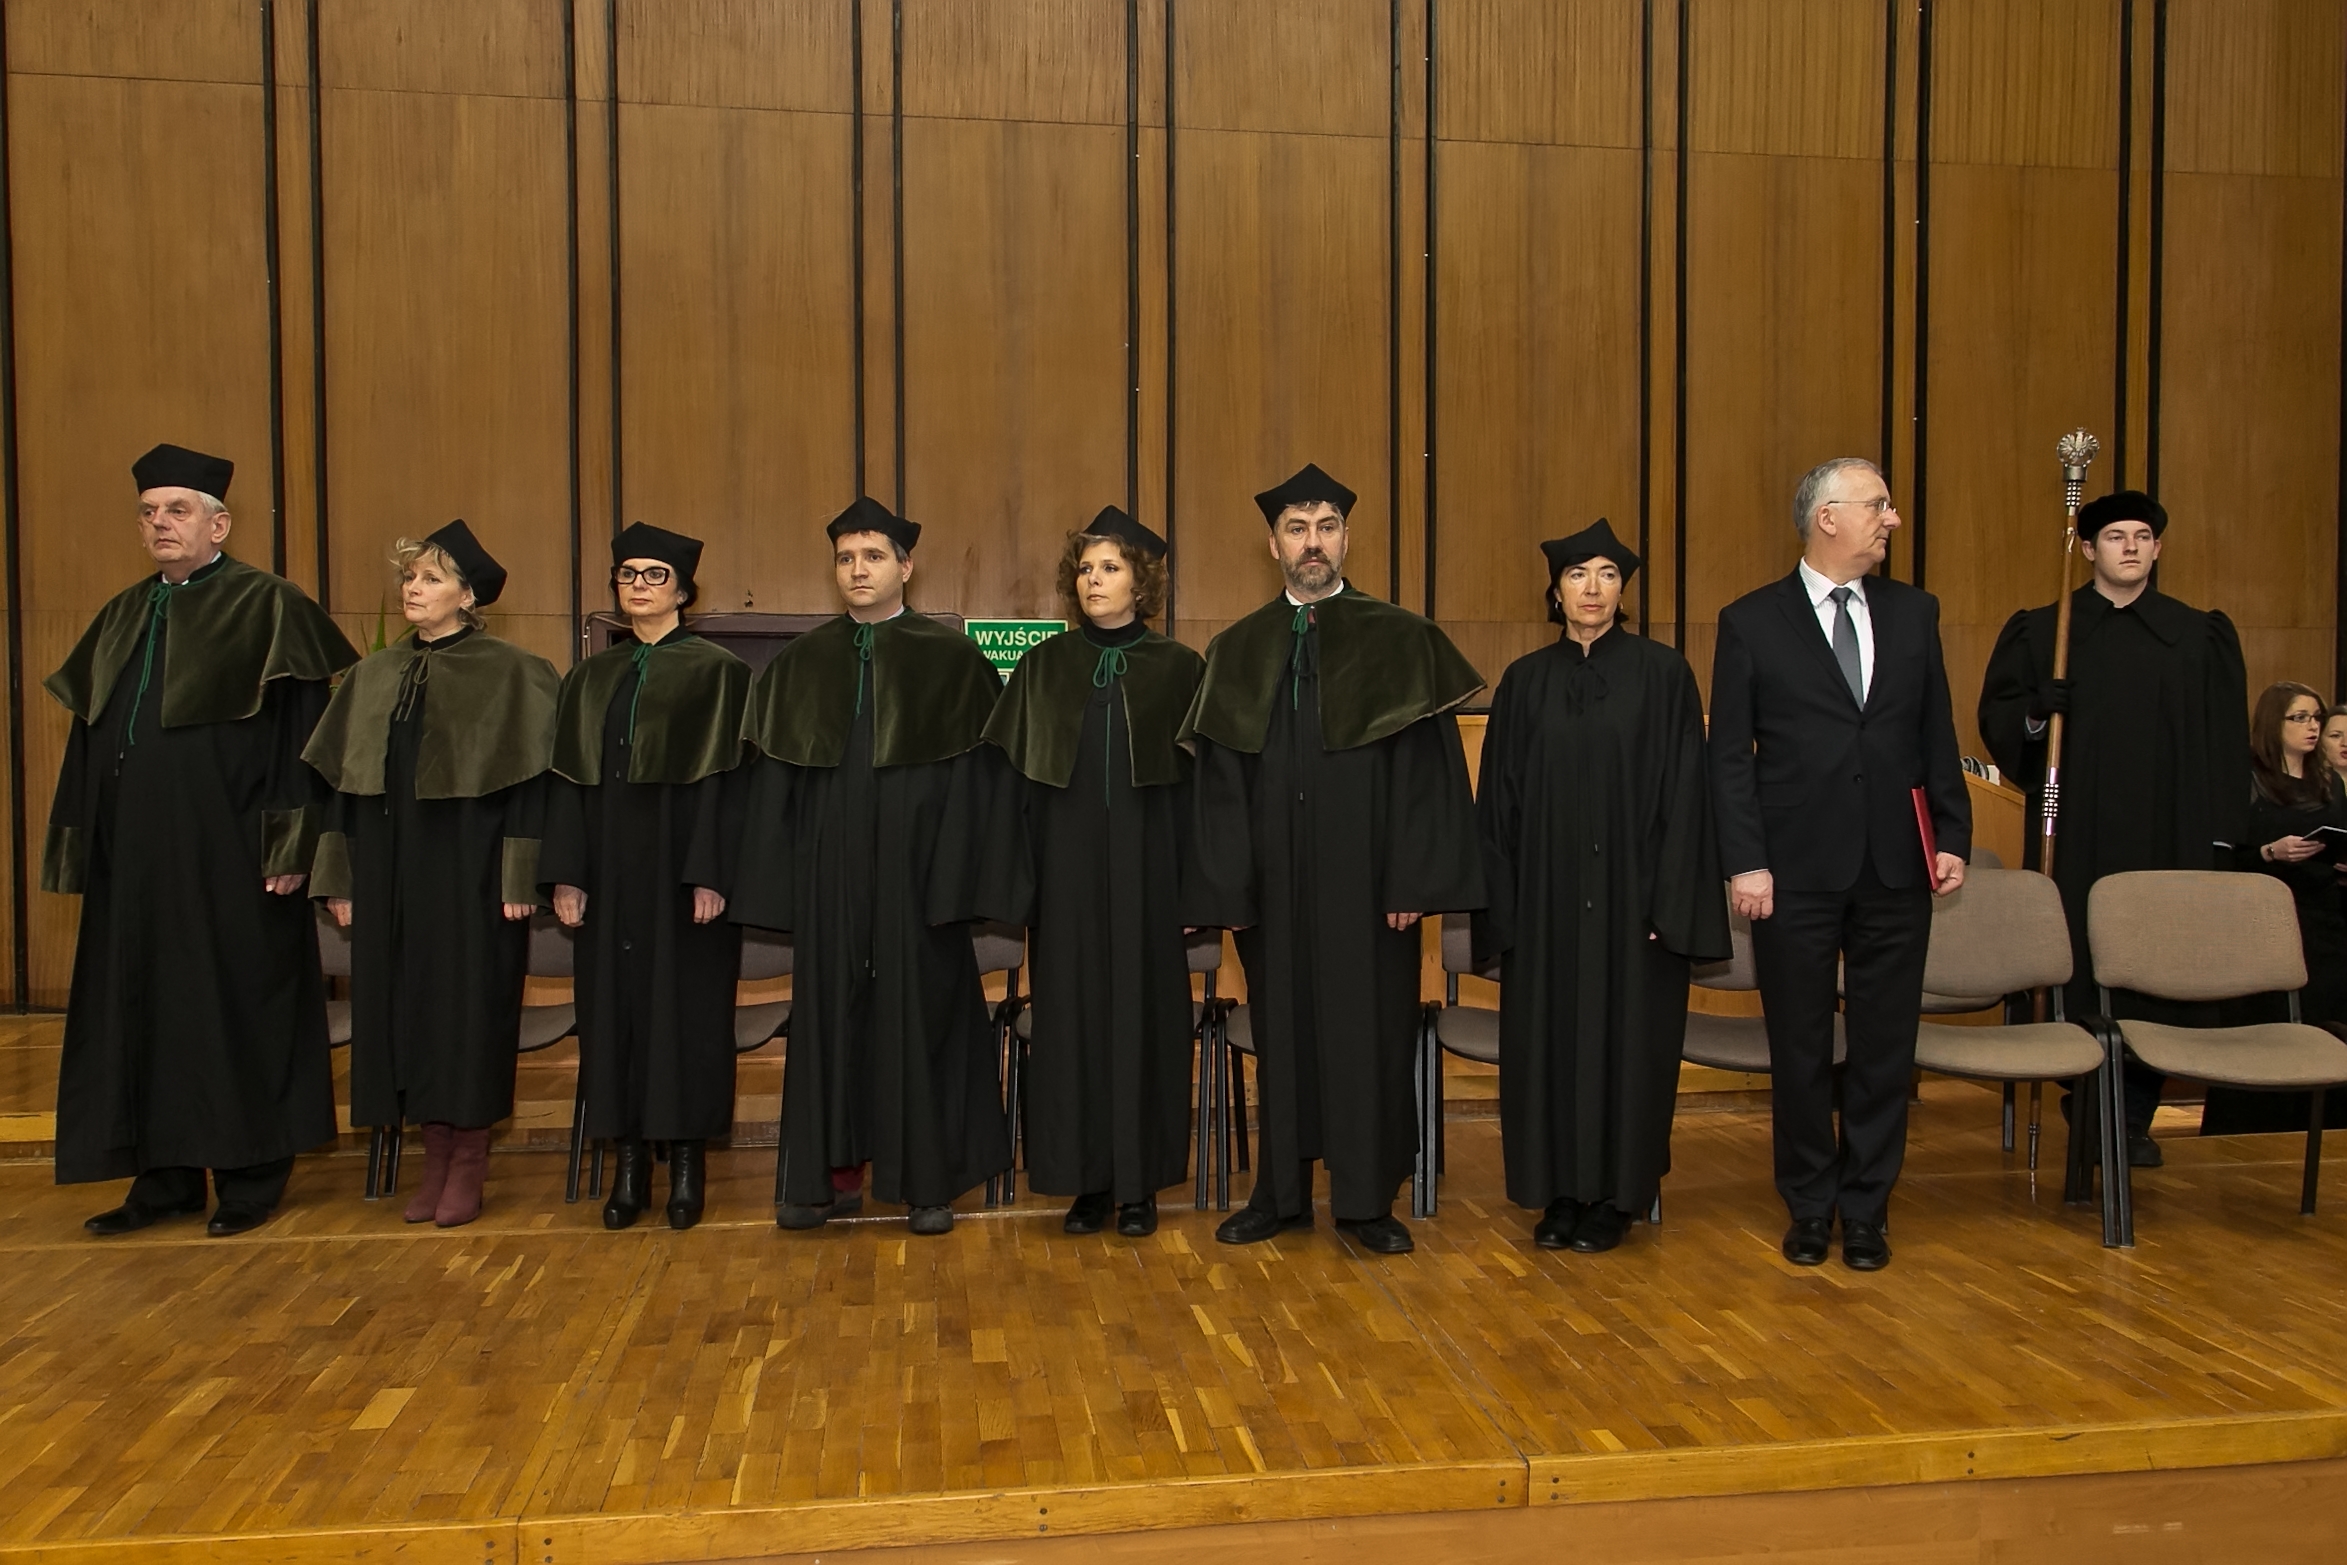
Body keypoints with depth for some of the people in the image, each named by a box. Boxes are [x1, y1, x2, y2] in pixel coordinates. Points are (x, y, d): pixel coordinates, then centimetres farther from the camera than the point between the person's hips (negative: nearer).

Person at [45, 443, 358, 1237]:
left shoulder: (268, 607, -4)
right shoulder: (122, 619, 15)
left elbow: (301, 733, -10)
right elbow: (89, 739, 18)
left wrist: (290, 844, -15)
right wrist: (81, 847, 12)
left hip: (228, 858, -6)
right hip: (134, 860, 7)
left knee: (237, 1006, 1)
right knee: (144, 1007, 10)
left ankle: (251, 1173, 13)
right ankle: (165, 1175, 20)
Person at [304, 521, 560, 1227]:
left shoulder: (511, 674, -4)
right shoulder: (373, 676, 12)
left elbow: (529, 781, -8)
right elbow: (342, 779, 13)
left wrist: (521, 878, -14)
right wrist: (339, 874, 8)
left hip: (469, 868, -5)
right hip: (389, 868, 6)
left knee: (468, 1000, -1)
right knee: (402, 1001, 7)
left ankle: (469, 1159, 11)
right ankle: (436, 1155, 18)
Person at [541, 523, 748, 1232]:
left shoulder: (716, 670, -2)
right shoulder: (590, 678, 13)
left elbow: (724, 776, -8)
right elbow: (569, 779, 10)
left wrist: (711, 874, -15)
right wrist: (566, 873, 1)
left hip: (682, 867, -4)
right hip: (610, 873, 5)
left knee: (687, 1006, 0)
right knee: (615, 1004, 6)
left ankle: (687, 1158, 11)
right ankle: (630, 1159, 14)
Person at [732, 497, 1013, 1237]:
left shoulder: (952, 660, -1)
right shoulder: (800, 664, 9)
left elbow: (984, 776, -3)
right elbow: (774, 782, 9)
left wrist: (967, 879, -10)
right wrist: (777, 884, 2)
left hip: (914, 870, -3)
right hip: (829, 872, 3)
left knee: (920, 1012, 3)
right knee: (829, 1012, 7)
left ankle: (928, 1179, 15)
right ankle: (833, 1172, 20)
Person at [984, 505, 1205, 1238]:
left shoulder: (1179, 667, 3)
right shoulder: (1044, 666, 7)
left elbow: (1203, 778, 2)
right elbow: (1012, 774, 5)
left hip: (1147, 866, -1)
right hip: (1067, 865, 1)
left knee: (1142, 1009, 3)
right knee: (1074, 1010, 3)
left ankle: (1139, 1181, 15)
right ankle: (1088, 1179, 15)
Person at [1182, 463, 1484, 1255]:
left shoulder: (1401, 640, 1)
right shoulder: (1237, 650, 8)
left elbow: (1428, 769, -4)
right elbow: (1219, 782, 6)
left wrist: (1413, 880, -11)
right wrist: (1225, 887, -1)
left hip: (1366, 882, -2)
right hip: (1275, 884, 2)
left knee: (1368, 1034, 4)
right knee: (1281, 1033, 10)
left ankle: (1367, 1200, 17)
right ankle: (1280, 1192, 24)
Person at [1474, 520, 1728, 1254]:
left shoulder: (1663, 673, -1)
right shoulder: (1525, 681, 6)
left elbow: (1685, 791, -4)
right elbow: (1500, 798, 7)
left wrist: (1669, 900, -11)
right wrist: (1501, 903, 0)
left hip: (1631, 891, -2)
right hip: (1547, 896, 3)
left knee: (1625, 1039, 4)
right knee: (1548, 1039, 6)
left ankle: (1615, 1195, 17)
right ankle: (1559, 1192, 19)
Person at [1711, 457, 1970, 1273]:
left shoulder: (1914, 612, 9)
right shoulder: (1752, 621, -2)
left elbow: (1938, 736, 11)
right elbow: (1730, 755, -4)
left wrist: (1952, 836, 3)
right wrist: (1745, 862, -11)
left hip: (1896, 868, 3)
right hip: (1797, 870, -3)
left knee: (1885, 1046, 8)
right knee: (1800, 1048, 8)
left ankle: (1866, 1209, 23)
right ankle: (1810, 1206, 24)